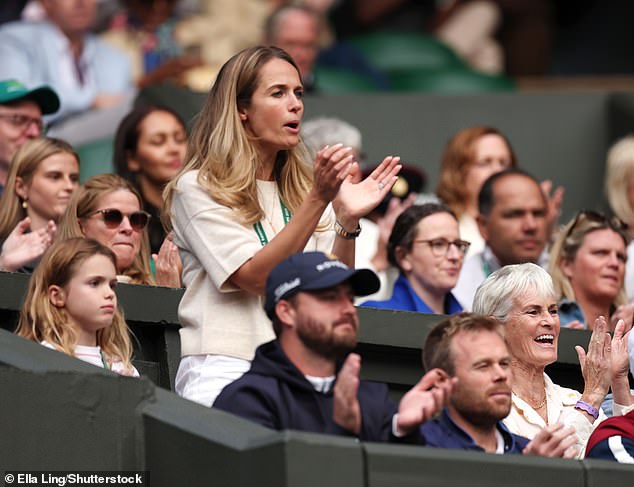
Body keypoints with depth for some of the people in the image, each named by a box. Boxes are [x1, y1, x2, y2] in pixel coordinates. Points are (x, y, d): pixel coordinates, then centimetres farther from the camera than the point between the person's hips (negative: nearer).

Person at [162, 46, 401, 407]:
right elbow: (256, 277, -12)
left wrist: (348, 220, -6)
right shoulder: (198, 189, 0)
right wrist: (318, 200, -18)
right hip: (225, 370, -5)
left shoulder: (302, 192, 18)